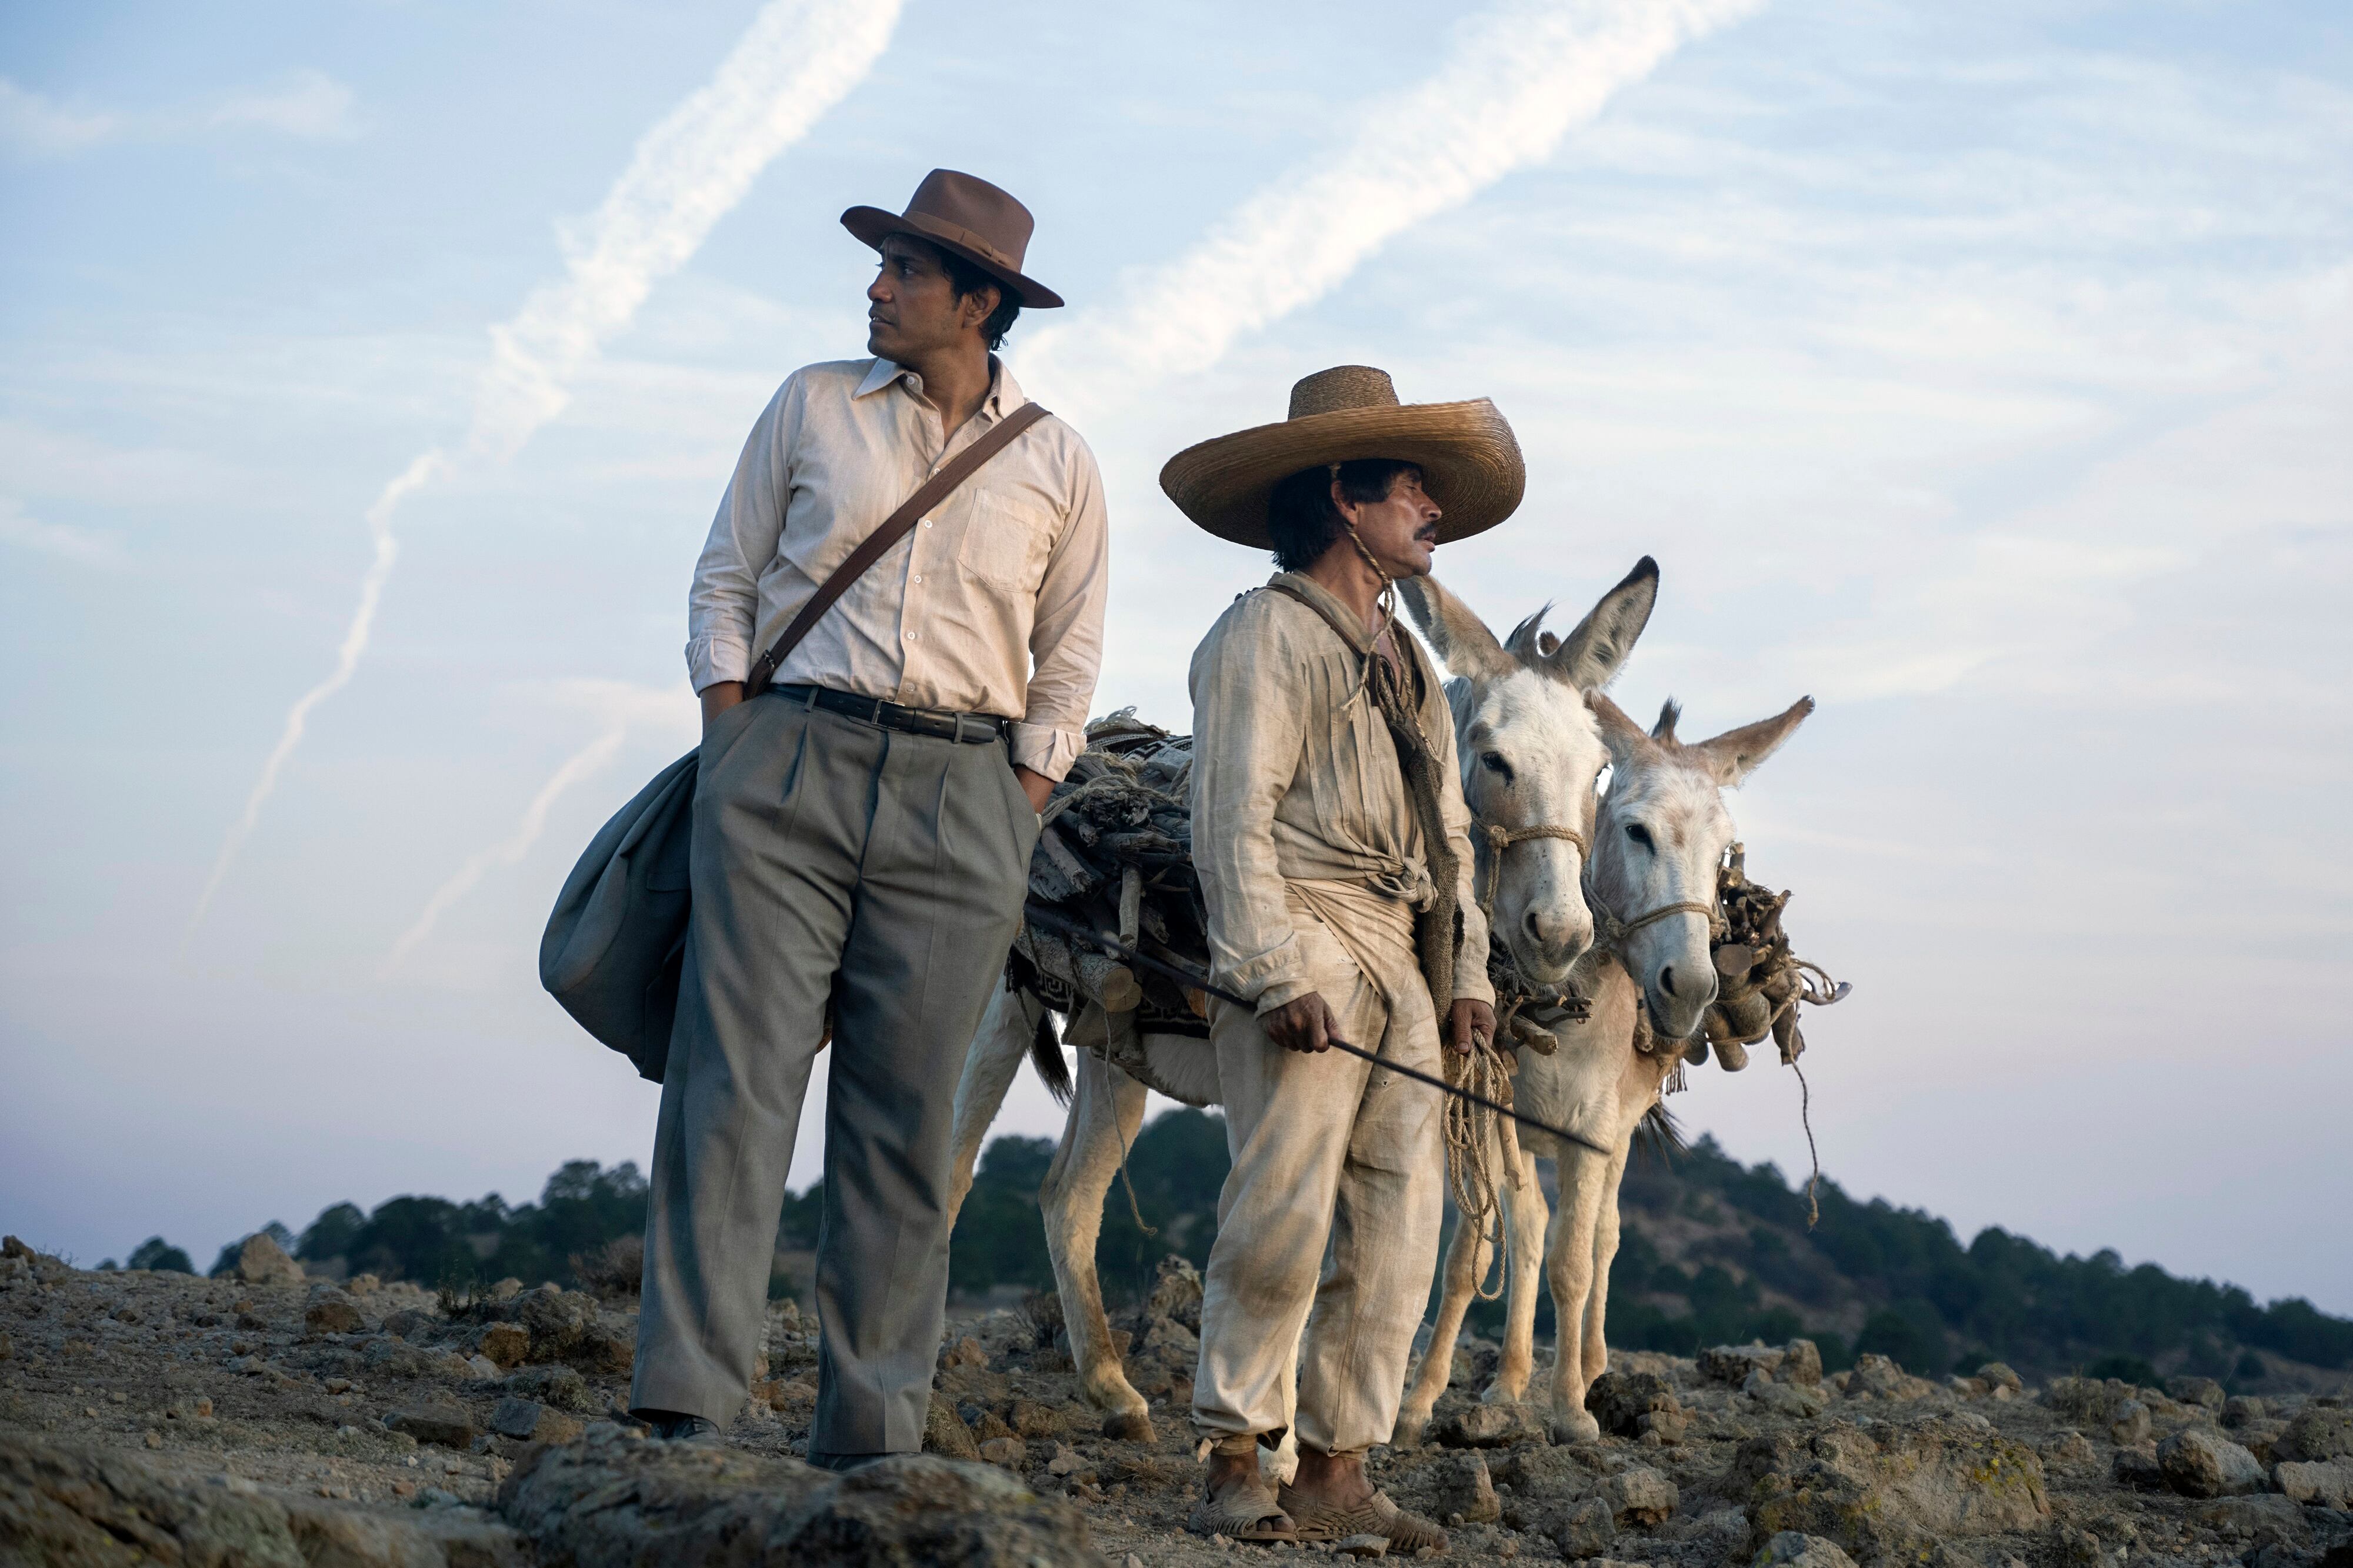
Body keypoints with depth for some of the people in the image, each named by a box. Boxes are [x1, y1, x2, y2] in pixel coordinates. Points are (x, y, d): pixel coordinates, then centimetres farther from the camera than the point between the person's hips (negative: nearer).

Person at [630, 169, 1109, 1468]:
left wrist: (1017, 822, 3)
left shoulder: (1057, 464, 7)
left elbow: (1068, 660, 12)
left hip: (960, 791, 1)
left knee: (904, 1111, 2)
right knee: (736, 1070, -9)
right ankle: (686, 1394, -11)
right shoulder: (813, 406, 8)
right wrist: (729, 751, 0)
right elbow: (725, 581, 10)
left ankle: (871, 1428, 7)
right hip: (789, 767, 0)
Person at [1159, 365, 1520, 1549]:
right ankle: (1233, 1468, -6)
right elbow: (1234, 818, -11)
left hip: (1404, 976, 8)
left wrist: (1467, 970, 13)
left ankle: (1336, 1471, 9)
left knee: (1398, 1231, 4)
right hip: (1305, 960, -8)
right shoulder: (1265, 634, -2)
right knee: (1284, 1213, -12)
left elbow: (1447, 829, 24)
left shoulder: (1406, 658, 24)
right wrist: (1279, 974, -19)